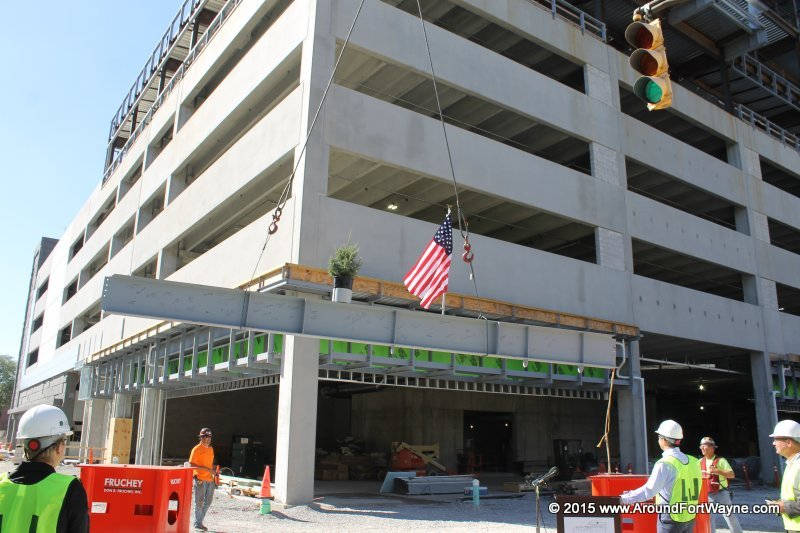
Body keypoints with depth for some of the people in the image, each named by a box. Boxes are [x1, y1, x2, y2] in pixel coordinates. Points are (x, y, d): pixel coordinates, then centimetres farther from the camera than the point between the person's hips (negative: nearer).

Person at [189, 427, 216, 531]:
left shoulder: (210, 449, 14)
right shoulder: (196, 449, -8)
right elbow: (191, 465, -14)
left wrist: (213, 471, 8)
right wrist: (207, 469, -18)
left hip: (210, 479, 7)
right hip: (200, 479, -7)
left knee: (208, 502, 12)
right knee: (199, 502, 1)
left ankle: (199, 522, 26)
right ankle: (197, 523, 13)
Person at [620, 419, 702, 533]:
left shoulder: (665, 464, -17)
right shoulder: (693, 462, 3)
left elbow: (648, 491, -18)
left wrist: (623, 499, -11)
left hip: (671, 519, -6)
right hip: (690, 518, 6)